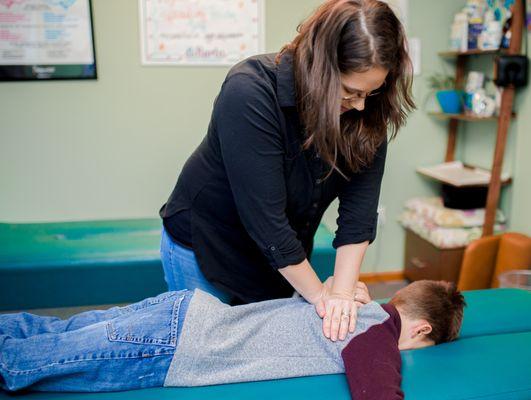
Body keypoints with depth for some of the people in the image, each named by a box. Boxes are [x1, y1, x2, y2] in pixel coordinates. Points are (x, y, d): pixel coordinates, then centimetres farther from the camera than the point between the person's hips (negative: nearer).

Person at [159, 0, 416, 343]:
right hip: (205, 248, -4)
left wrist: (343, 292, -26)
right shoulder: (250, 93, -32)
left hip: (282, 254, 4)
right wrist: (320, 296, -24)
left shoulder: (367, 114, -16)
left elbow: (359, 209, -16)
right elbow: (265, 218, -32)